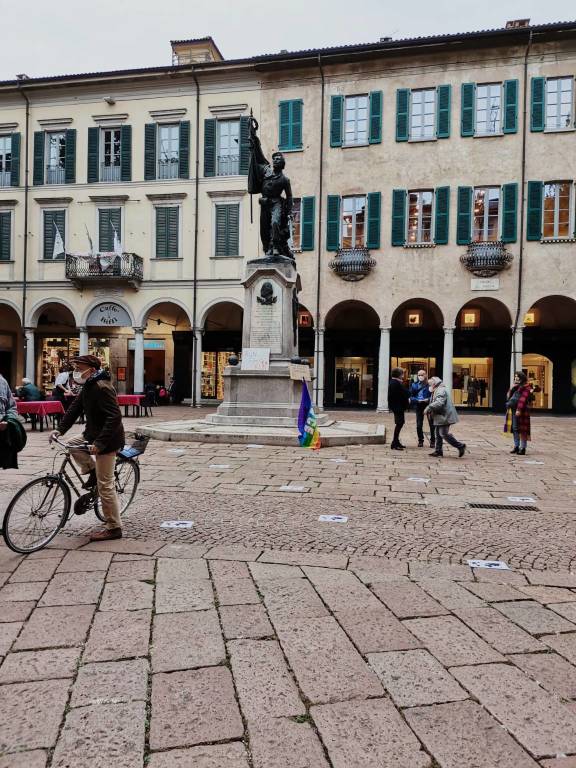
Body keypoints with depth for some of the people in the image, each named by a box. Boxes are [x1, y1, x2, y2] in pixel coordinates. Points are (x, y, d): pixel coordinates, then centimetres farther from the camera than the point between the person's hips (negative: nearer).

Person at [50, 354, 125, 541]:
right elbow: (75, 408, 13)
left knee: (105, 485, -6)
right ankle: (93, 472, 23)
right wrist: (60, 429, 1)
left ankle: (114, 528, 4)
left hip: (108, 440, -10)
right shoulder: (88, 387, 9)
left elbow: (114, 417, -30)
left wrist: (99, 443, -34)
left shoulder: (102, 387, -23)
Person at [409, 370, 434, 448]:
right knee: (419, 425, 4)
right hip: (419, 406, 2)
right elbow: (411, 396, 1)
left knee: (432, 424, 1)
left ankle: (432, 441, 13)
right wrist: (417, 400, -16)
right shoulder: (414, 385, 3)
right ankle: (420, 441, 19)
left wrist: (428, 399, -21)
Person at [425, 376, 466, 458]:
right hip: (440, 417, 11)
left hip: (445, 417, -11)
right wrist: (429, 409, 7)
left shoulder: (441, 390, -16)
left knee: (444, 434, -11)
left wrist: (428, 408, -25)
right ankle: (438, 450, 18)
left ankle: (460, 446, -3)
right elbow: (434, 403, 24)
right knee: (438, 434, 12)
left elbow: (439, 403, -30)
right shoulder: (436, 391, 19)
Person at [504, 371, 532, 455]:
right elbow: (508, 396, 20)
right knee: (514, 429, 12)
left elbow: (523, 399, -17)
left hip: (520, 411, -8)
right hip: (512, 410, 9)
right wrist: (511, 388, 3)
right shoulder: (515, 386, 21)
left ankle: (523, 448, -3)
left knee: (522, 429, -6)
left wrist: (519, 410, -24)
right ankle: (516, 446, 20)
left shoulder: (526, 387, -7)